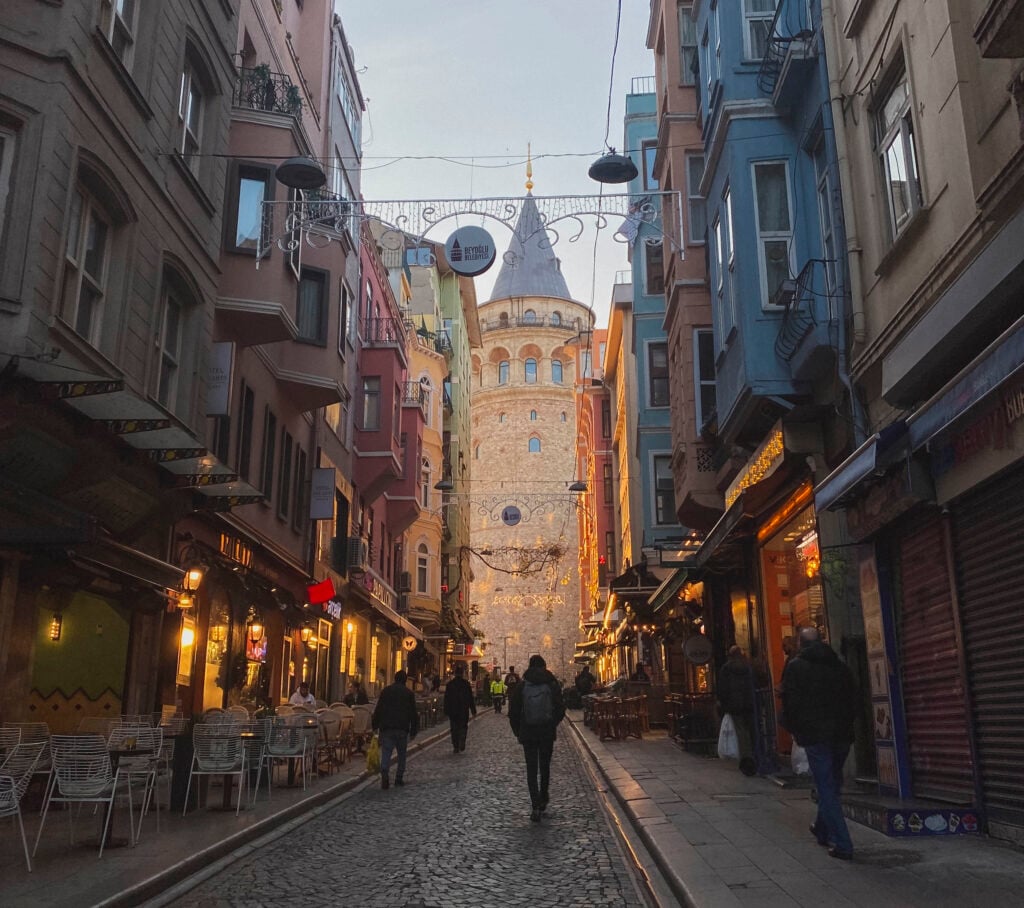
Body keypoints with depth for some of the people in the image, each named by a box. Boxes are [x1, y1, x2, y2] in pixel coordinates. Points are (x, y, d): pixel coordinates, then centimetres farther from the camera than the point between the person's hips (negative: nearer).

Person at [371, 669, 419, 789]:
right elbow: (413, 713, 5)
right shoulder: (409, 693, 4)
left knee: (386, 753, -4)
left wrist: (375, 725, 13)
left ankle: (384, 775, -23)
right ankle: (399, 778, 11)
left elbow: (378, 709, 6)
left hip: (387, 727, 1)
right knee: (402, 754, 12)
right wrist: (414, 730, 10)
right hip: (402, 728, 0)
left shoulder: (385, 691, 7)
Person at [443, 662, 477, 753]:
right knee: (463, 727, 9)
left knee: (454, 729, 8)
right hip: (464, 711, -1)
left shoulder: (449, 684, 0)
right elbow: (471, 698, -3)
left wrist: (446, 711, 10)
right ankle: (461, 746, -5)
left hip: (452, 711, 1)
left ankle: (455, 747, 6)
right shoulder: (466, 684, -6)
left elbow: (446, 699, 3)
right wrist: (473, 710, 3)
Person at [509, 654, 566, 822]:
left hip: (528, 733, -1)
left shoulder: (521, 686, -3)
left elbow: (513, 711, -3)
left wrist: (517, 730, 7)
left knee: (531, 769, 2)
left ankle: (536, 806, -7)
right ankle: (543, 799, 28)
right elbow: (560, 708, -2)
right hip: (547, 732, 1)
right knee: (545, 767, 18)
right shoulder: (552, 684, -2)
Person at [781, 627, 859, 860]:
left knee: (826, 789, -1)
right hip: (842, 735, 5)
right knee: (832, 785, 19)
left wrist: (793, 729, 6)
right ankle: (823, 830, 35)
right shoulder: (840, 666, 10)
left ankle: (842, 845, -5)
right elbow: (852, 700, 11)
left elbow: (790, 703, -8)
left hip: (815, 735, -5)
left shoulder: (795, 667, -4)